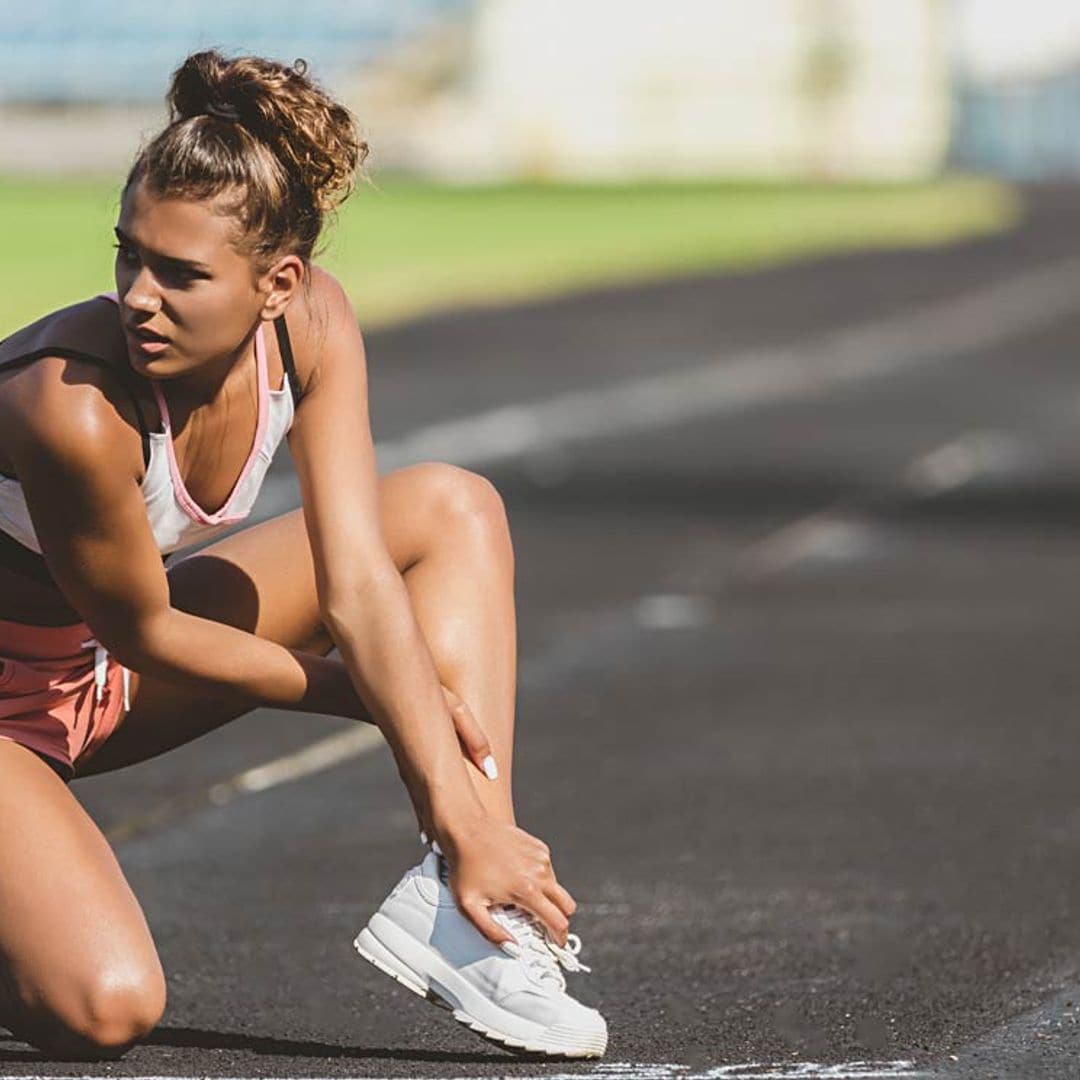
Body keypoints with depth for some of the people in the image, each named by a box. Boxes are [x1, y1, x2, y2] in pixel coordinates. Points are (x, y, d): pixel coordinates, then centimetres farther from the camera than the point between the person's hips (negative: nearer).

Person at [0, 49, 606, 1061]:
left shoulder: (310, 325, -16)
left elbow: (358, 590, -17)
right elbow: (145, 634, -20)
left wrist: (466, 821, -23)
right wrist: (373, 699, -8)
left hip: (102, 678, 8)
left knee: (448, 508, -1)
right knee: (105, 1006, -33)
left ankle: (462, 905, -13)